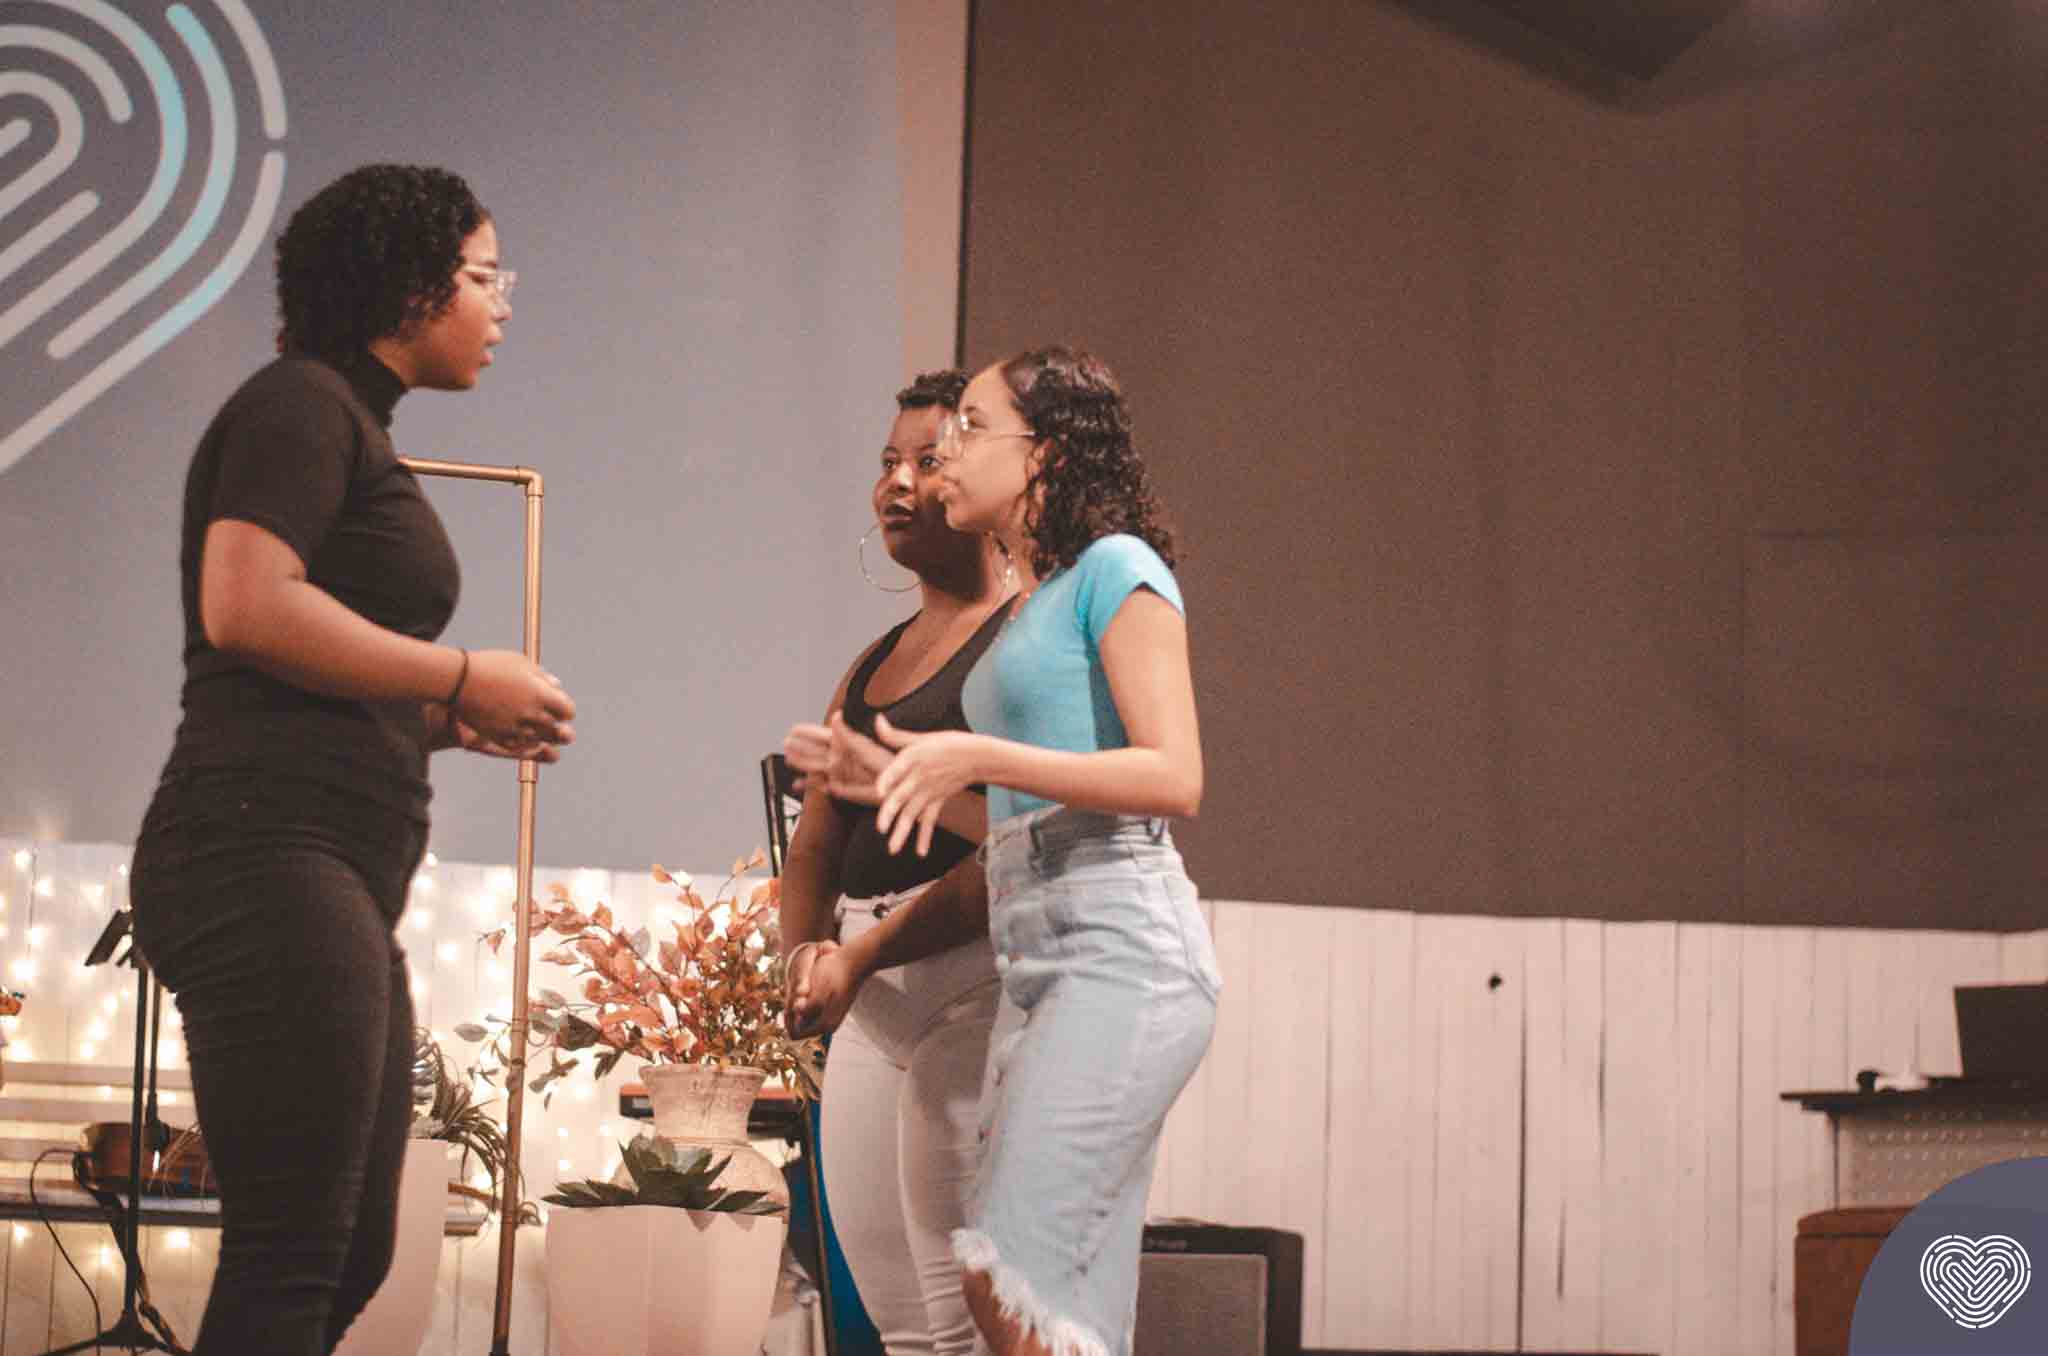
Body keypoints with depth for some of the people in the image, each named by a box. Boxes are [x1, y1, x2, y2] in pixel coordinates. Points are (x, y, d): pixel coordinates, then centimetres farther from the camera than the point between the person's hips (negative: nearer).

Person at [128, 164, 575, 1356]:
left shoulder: (357, 432, 26)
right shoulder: (302, 403, -2)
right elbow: (245, 607, -18)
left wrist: (452, 720, 11)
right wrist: (462, 677, -10)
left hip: (342, 885, 10)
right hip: (269, 858, -10)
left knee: (352, 1256, 10)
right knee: (293, 1260, -13)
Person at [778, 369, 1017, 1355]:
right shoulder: (873, 666, 23)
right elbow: (814, 846, 17)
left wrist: (865, 956, -18)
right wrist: (806, 952, -4)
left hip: (978, 979, -8)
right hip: (871, 1012, 8)